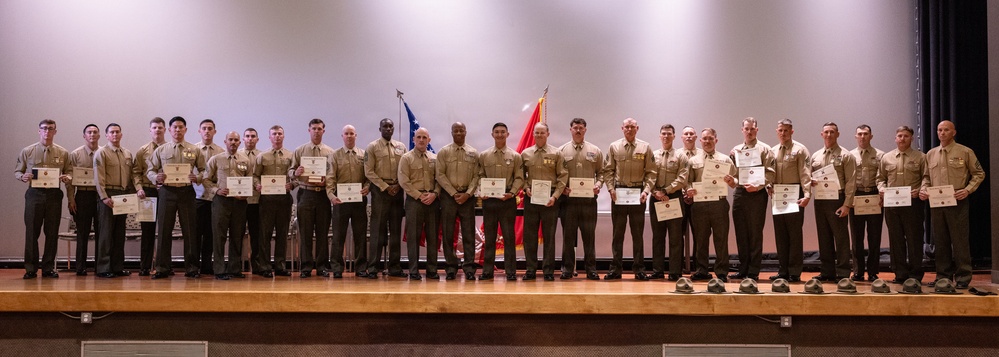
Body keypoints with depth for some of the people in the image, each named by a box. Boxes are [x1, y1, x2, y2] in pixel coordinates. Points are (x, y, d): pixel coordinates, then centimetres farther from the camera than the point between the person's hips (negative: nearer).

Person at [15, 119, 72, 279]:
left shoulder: (63, 153, 9)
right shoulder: (27, 151, 7)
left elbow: (70, 172, 13)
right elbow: (17, 171, 11)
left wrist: (66, 177, -10)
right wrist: (23, 177, -12)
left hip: (54, 195, 1)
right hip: (34, 194, -1)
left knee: (52, 232, 3)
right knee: (31, 231, -1)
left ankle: (48, 268, 12)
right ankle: (30, 269, 7)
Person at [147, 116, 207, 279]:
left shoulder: (194, 150, 9)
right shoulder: (160, 150, 10)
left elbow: (203, 171, 9)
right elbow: (150, 170, 10)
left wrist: (197, 178, -13)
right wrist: (156, 177, -12)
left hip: (187, 191, 0)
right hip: (166, 191, 1)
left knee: (190, 230, 0)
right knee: (164, 230, 1)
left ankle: (192, 267, 8)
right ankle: (163, 268, 8)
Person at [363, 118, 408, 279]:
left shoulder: (401, 147, 12)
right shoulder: (372, 147, 0)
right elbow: (369, 172, -6)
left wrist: (398, 186, -5)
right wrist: (385, 187, -11)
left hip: (397, 191, 4)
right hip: (380, 191, -4)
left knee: (396, 230, 6)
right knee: (378, 229, -4)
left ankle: (395, 267, 11)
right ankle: (372, 267, 0)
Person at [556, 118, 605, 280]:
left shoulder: (595, 151, 8)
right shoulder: (562, 151, 5)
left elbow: (601, 172, 11)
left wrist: (598, 185, -6)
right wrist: (561, 188, -9)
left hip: (589, 199, 1)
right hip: (568, 198, 0)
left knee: (589, 235, 3)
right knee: (568, 236, 4)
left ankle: (591, 269, 10)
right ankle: (567, 269, 11)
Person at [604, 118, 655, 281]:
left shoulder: (645, 147, 3)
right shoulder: (614, 147, 5)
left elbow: (651, 172, 3)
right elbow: (608, 170, 5)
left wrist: (647, 190, -8)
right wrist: (611, 188, -7)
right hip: (618, 192, 0)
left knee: (638, 232, 4)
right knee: (618, 232, 4)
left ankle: (639, 269, 10)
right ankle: (615, 269, 9)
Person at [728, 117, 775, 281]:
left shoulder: (765, 149, 2)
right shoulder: (735, 150, 16)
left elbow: (770, 173, -6)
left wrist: (757, 186, -18)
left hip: (757, 194, -4)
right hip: (739, 193, 4)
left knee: (755, 233, -2)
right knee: (741, 233, 7)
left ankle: (753, 272, 2)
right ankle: (743, 269, 14)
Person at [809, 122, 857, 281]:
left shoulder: (845, 156, -1)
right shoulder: (815, 156, 14)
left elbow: (850, 182, -7)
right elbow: (809, 177, 20)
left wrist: (847, 204, -14)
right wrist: (811, 181, -6)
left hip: (837, 200, -5)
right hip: (820, 200, 5)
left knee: (841, 236, -3)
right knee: (824, 237, 9)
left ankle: (842, 273, 2)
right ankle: (827, 271, 17)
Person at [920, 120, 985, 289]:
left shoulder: (965, 152, 1)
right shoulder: (930, 154, 13)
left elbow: (979, 174, 3)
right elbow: (926, 177, 19)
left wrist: (967, 190, -11)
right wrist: (923, 191, 1)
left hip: (957, 202, -4)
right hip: (936, 203, 4)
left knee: (960, 241, -3)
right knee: (940, 242, 9)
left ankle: (963, 278, 3)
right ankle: (943, 276, 16)